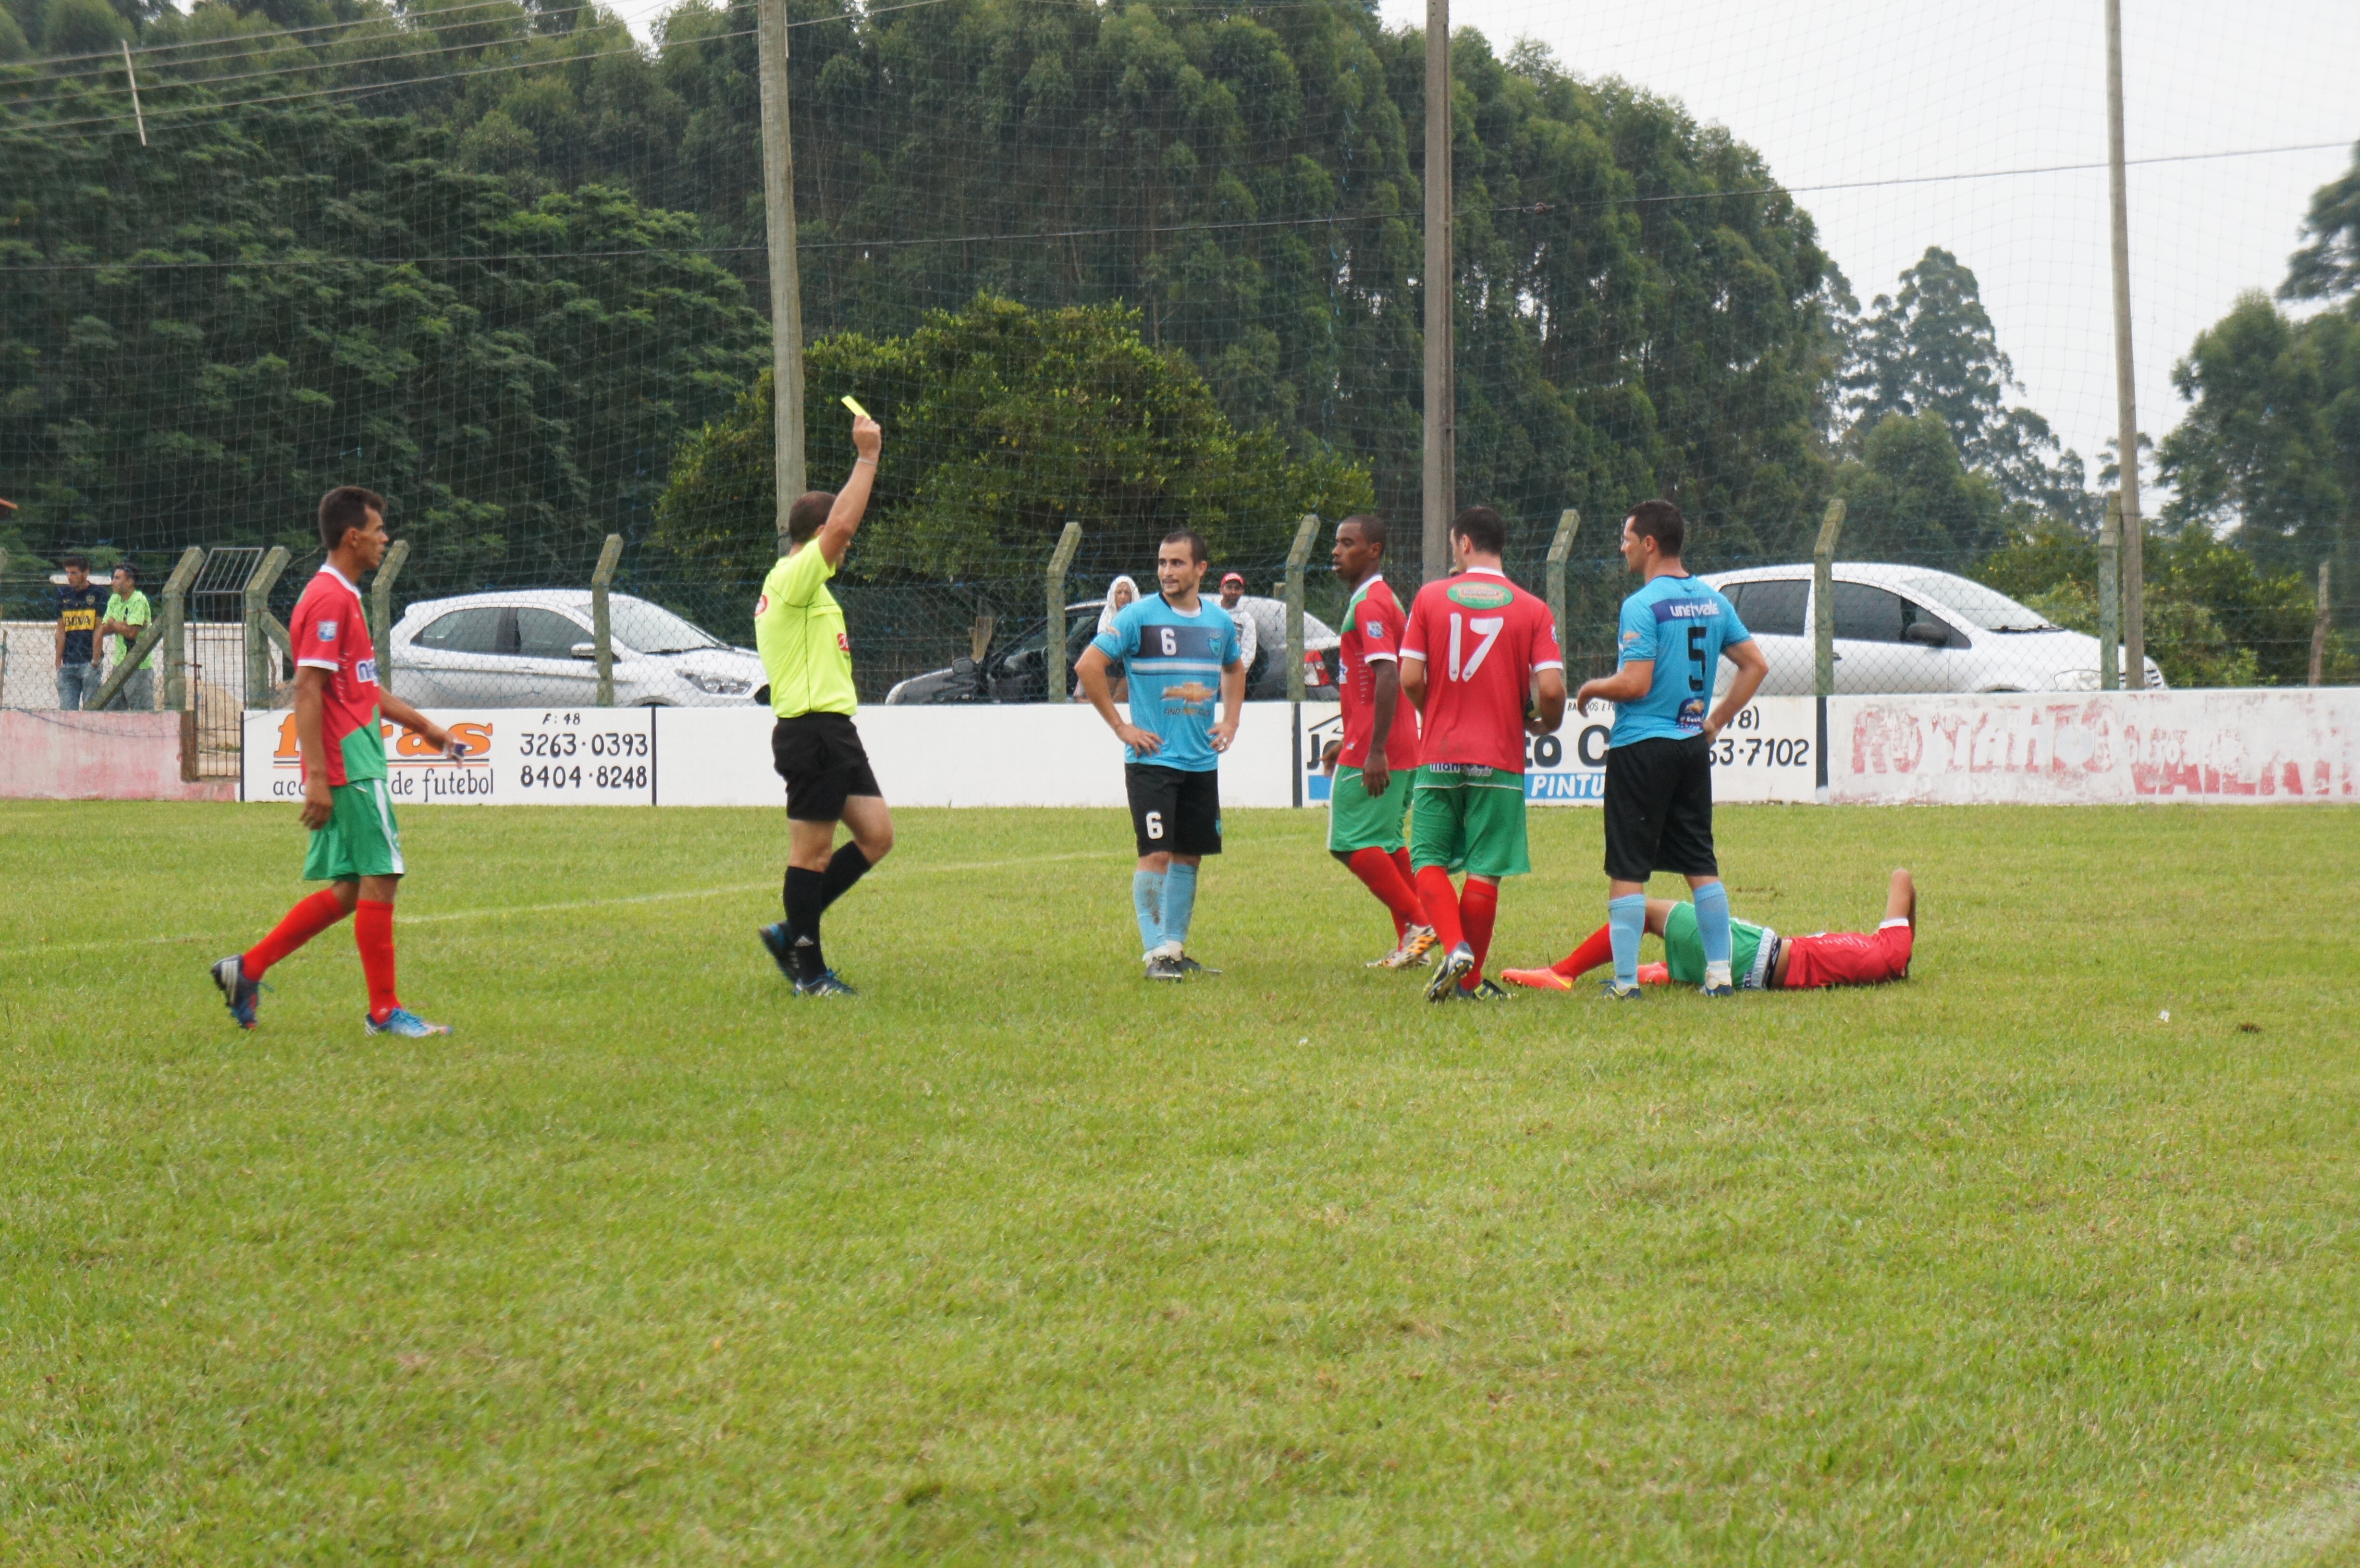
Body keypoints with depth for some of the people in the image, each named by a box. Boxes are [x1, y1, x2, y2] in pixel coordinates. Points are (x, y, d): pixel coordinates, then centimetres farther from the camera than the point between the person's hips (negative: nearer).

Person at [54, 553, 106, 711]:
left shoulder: (98, 593, 0)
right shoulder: (63, 594, 12)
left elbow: (99, 629, -4)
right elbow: (61, 631, 11)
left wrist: (95, 660, -10)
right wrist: (58, 663, 5)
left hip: (89, 663, -4)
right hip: (68, 664, 4)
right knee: (67, 710, -1)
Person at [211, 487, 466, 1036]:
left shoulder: (344, 598, 19)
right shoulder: (329, 600, -13)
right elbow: (308, 690, -19)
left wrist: (422, 725, 26)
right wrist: (317, 776, -24)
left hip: (353, 762, 10)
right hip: (350, 765, -10)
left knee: (348, 890, 10)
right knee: (380, 879, -7)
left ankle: (247, 968, 13)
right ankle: (384, 1011, -2)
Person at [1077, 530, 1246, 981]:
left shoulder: (1219, 622, 9)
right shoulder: (1139, 617, -8)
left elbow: (1235, 669, 29)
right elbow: (1089, 665, -9)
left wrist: (1230, 722, 14)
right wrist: (1121, 727, -10)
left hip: (1202, 760, 5)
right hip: (1152, 758, -5)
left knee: (1189, 856, 9)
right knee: (1156, 854, -12)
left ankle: (1176, 948, 19)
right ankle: (1156, 953, -9)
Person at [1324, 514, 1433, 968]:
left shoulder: (1369, 604, -14)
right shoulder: (1380, 599, 19)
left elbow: (1388, 676, -24)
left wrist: (1375, 751, -27)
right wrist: (1350, 743, 29)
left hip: (1372, 754, -10)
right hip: (1401, 750, 10)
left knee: (1353, 844, -9)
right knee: (1385, 843, 13)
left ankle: (1417, 924, -10)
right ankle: (1411, 941, 13)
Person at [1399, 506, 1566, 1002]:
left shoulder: (1430, 597, 0)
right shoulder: (1531, 609, -1)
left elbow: (1410, 679, -4)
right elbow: (1551, 689, -9)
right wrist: (1546, 723, 13)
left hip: (1438, 755, 0)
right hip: (1499, 757, 0)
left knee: (1429, 859, 7)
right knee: (1484, 869, 6)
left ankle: (1454, 947, -16)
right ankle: (1471, 979, 11)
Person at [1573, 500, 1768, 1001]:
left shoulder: (1642, 606, -14)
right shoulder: (1713, 602, 8)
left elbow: (1635, 684, -19)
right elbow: (1756, 665, 12)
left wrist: (1591, 688, -1)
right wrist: (1716, 720, 16)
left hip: (1641, 747, -7)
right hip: (1693, 746, 7)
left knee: (1627, 870, -1)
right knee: (1702, 865, 11)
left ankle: (1625, 978, -2)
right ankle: (1720, 973, 10)